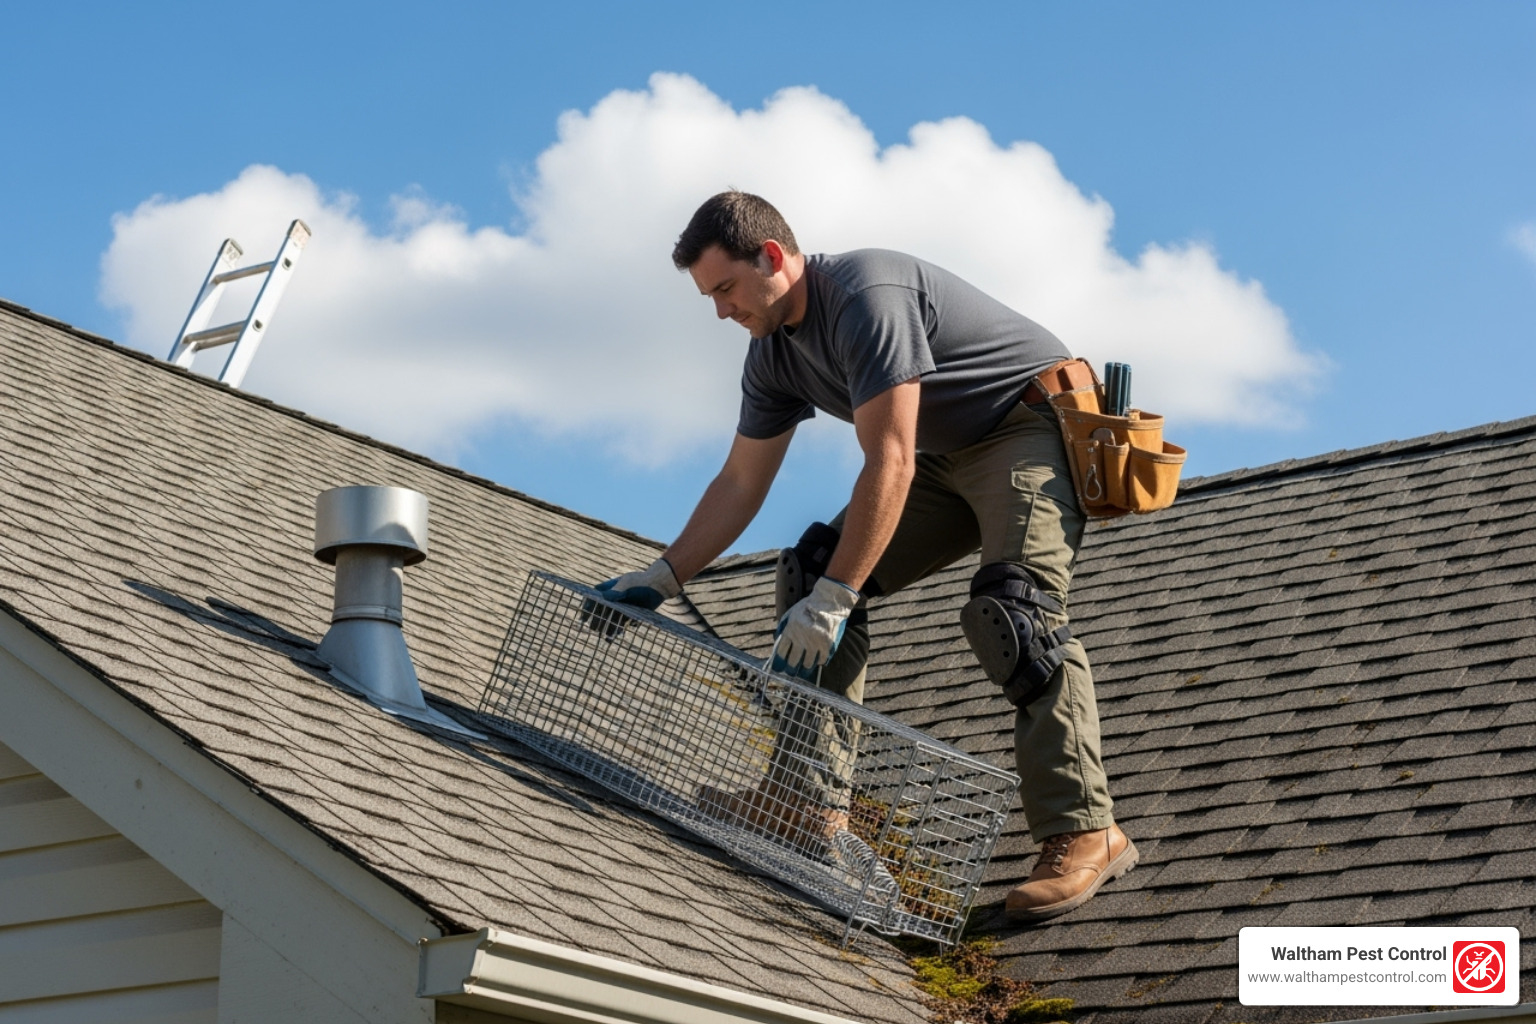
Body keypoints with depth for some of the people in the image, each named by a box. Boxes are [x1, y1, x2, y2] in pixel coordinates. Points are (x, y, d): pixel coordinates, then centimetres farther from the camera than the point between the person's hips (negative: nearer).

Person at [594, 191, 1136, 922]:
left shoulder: (866, 297, -26)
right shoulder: (774, 354, 3)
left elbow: (890, 464, -30)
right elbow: (739, 485, 11)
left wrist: (836, 597, -31)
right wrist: (663, 579, 6)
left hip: (1033, 429, -9)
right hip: (947, 458, 10)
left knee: (1014, 604, -29)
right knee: (813, 570, 0)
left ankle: (1083, 834, -29)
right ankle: (808, 798, -6)